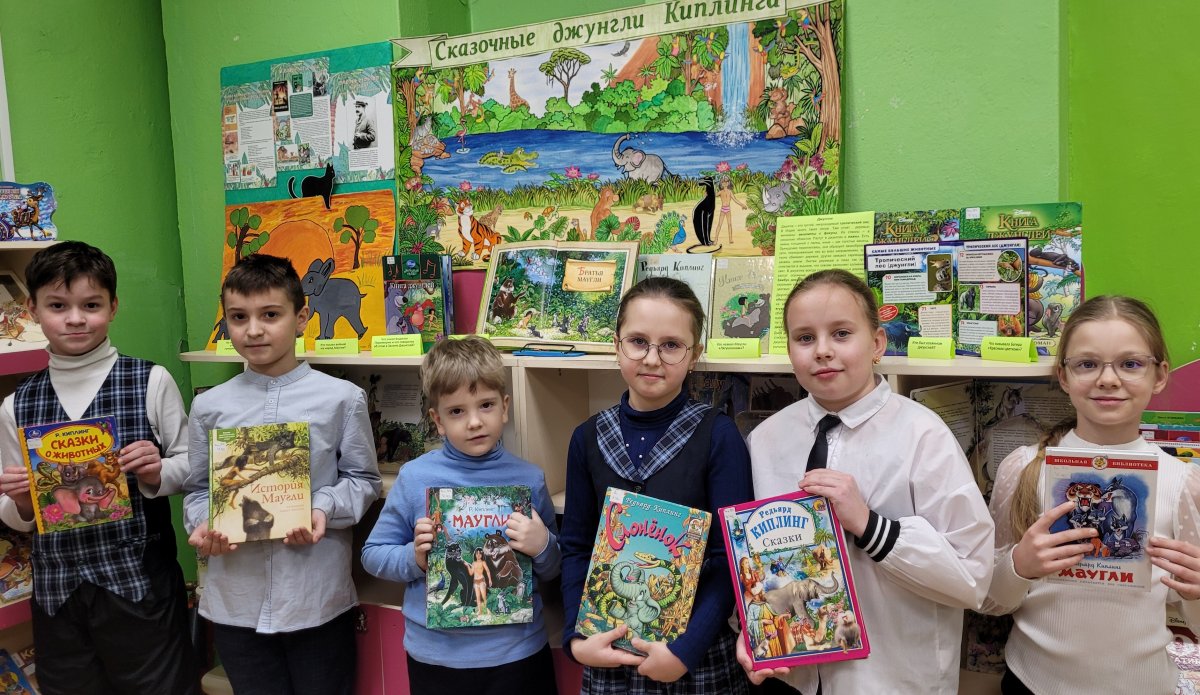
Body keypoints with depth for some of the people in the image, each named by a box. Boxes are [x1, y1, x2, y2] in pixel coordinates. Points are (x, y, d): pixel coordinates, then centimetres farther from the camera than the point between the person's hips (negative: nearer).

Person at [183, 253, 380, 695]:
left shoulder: (341, 398, -5)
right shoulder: (209, 406, 2)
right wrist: (201, 525, -11)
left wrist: (324, 510, -16)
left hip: (319, 598, -2)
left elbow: (363, 480, 1)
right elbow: (197, 488, 9)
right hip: (236, 601, 2)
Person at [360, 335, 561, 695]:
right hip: (437, 656, 0)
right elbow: (372, 554, 2)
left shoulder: (529, 479, -5)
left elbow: (552, 571, 4)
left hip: (519, 653, 1)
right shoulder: (415, 477, -8)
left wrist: (543, 547, -16)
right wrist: (414, 558, -16)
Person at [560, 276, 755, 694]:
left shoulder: (719, 436, -10)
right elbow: (576, 547, 3)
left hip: (701, 658, -2)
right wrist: (576, 638, -7)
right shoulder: (588, 438, -1)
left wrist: (687, 649, -17)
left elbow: (731, 556, -10)